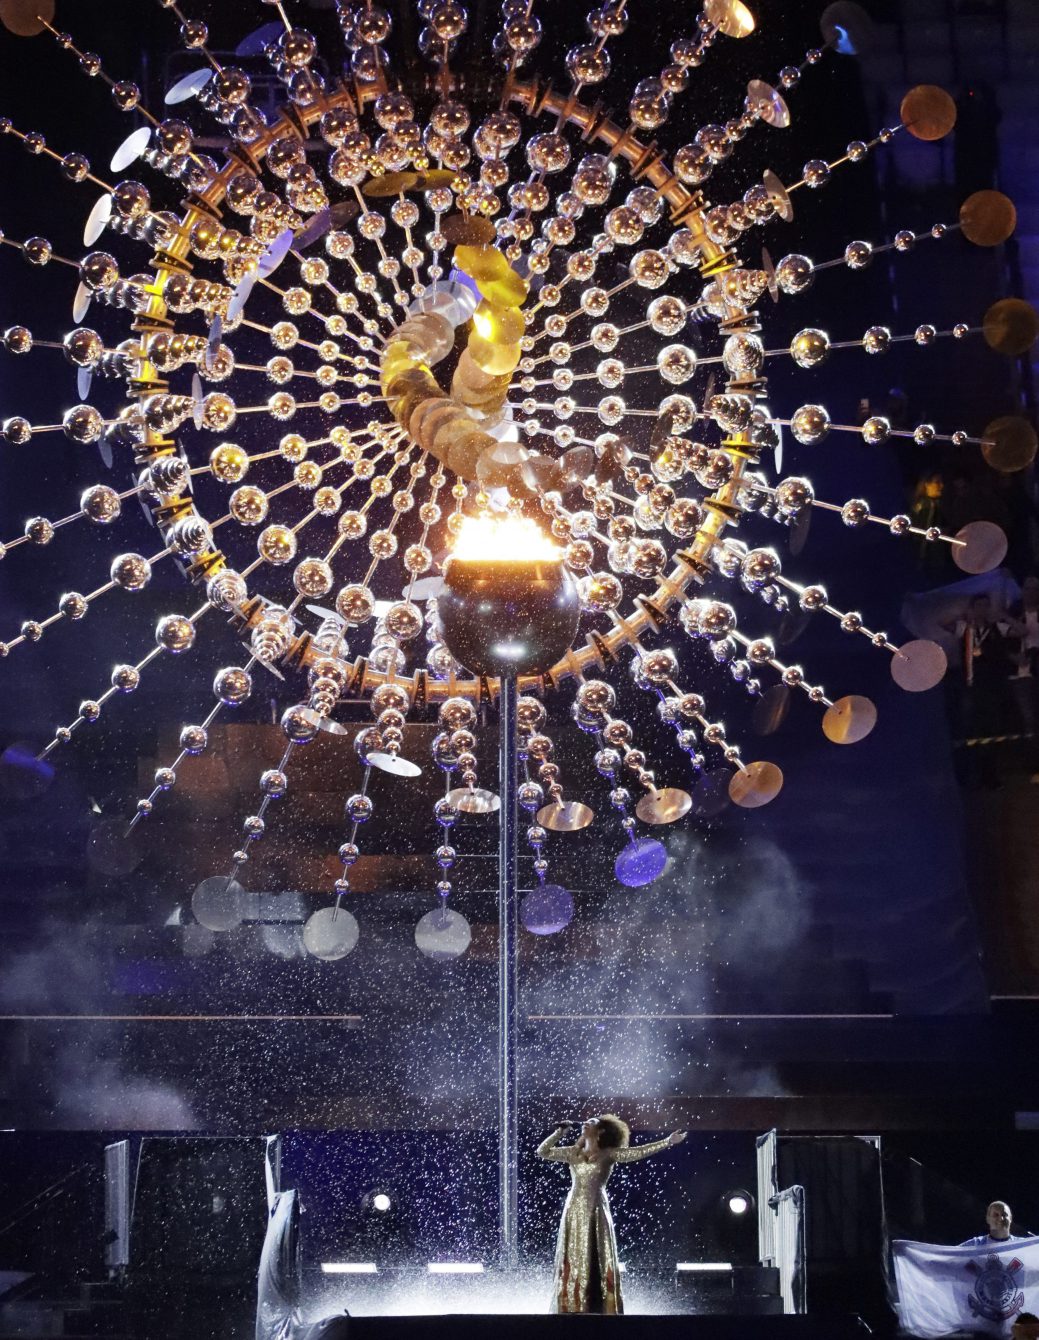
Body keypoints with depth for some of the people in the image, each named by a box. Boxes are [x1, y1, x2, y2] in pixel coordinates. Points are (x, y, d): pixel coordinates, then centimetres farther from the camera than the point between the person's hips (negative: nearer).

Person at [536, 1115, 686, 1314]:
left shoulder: (608, 1154, 2)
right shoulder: (572, 1152, 11)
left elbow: (640, 1151, -7)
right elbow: (542, 1151, 12)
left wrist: (667, 1142, -14)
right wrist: (559, 1132, 6)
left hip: (596, 1213, -3)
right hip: (574, 1214, 3)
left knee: (597, 1264, -2)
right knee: (573, 1264, 3)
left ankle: (600, 1310, 0)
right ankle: (571, 1309, 7)